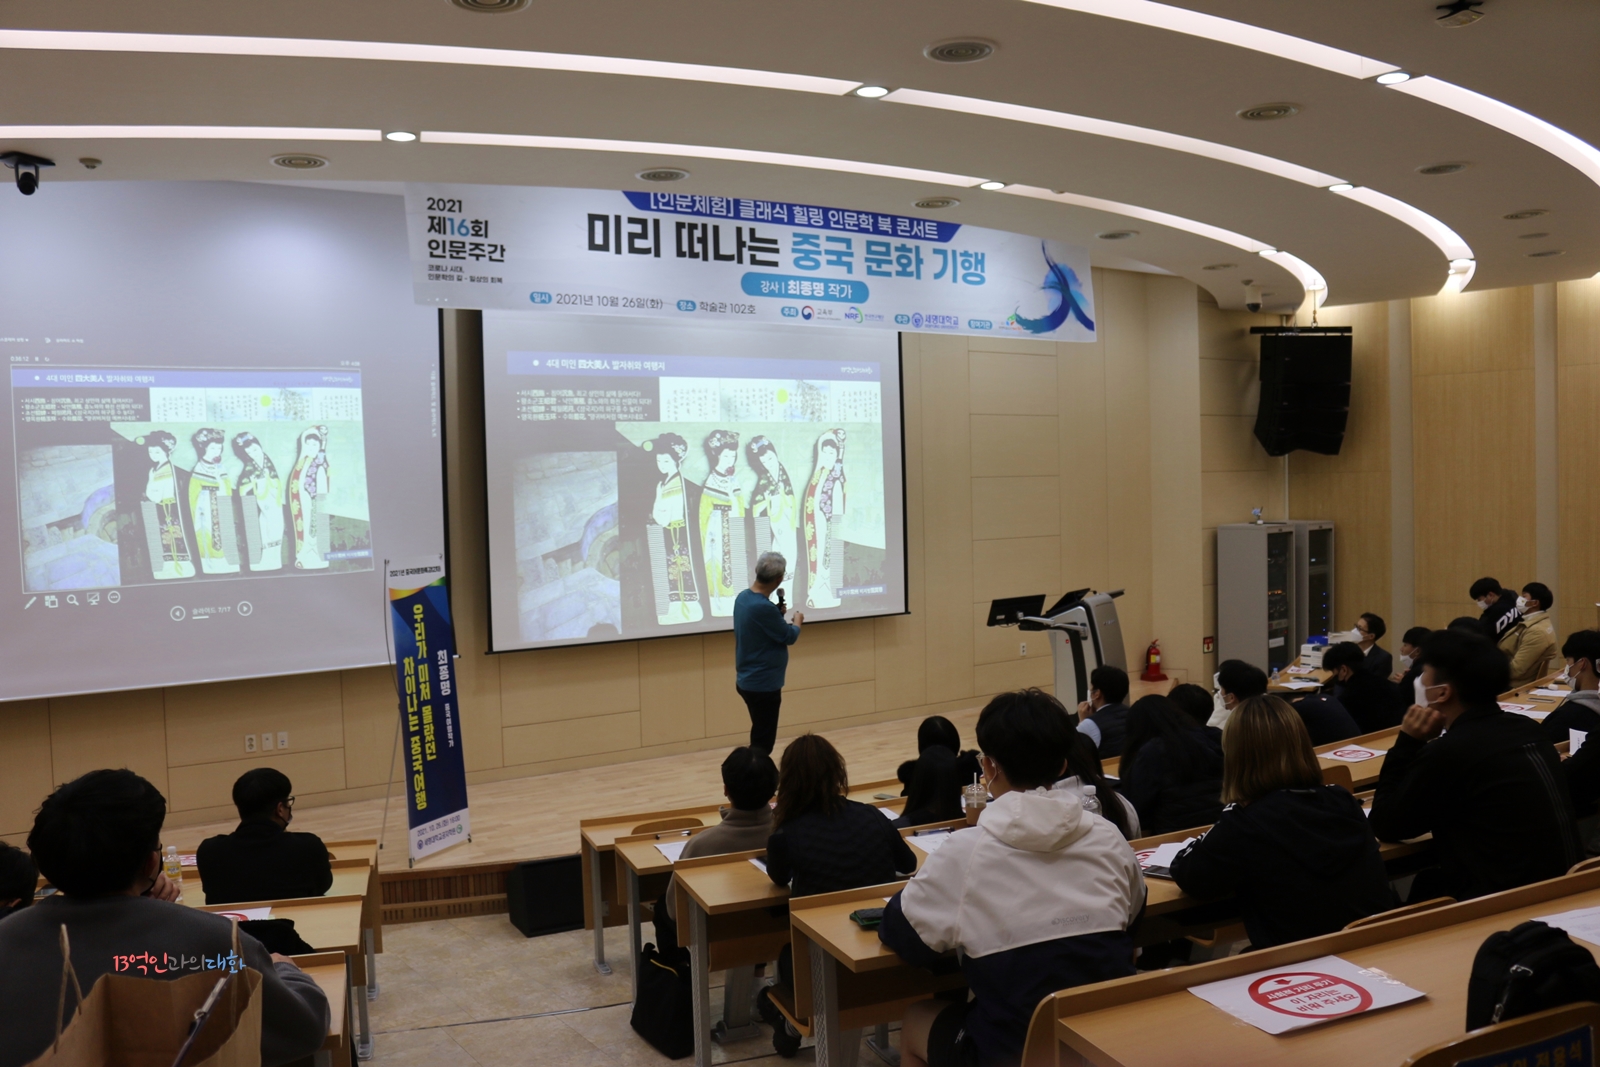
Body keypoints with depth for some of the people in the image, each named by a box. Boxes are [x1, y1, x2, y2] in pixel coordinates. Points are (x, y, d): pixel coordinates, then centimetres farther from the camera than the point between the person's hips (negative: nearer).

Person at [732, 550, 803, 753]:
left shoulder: (742, 598, 2)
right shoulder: (763, 608, -27)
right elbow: (789, 637, -13)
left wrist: (778, 613, 5)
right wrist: (797, 621, 6)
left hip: (749, 681, 9)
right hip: (763, 685, -9)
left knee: (761, 738, 19)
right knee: (762, 743, -1)